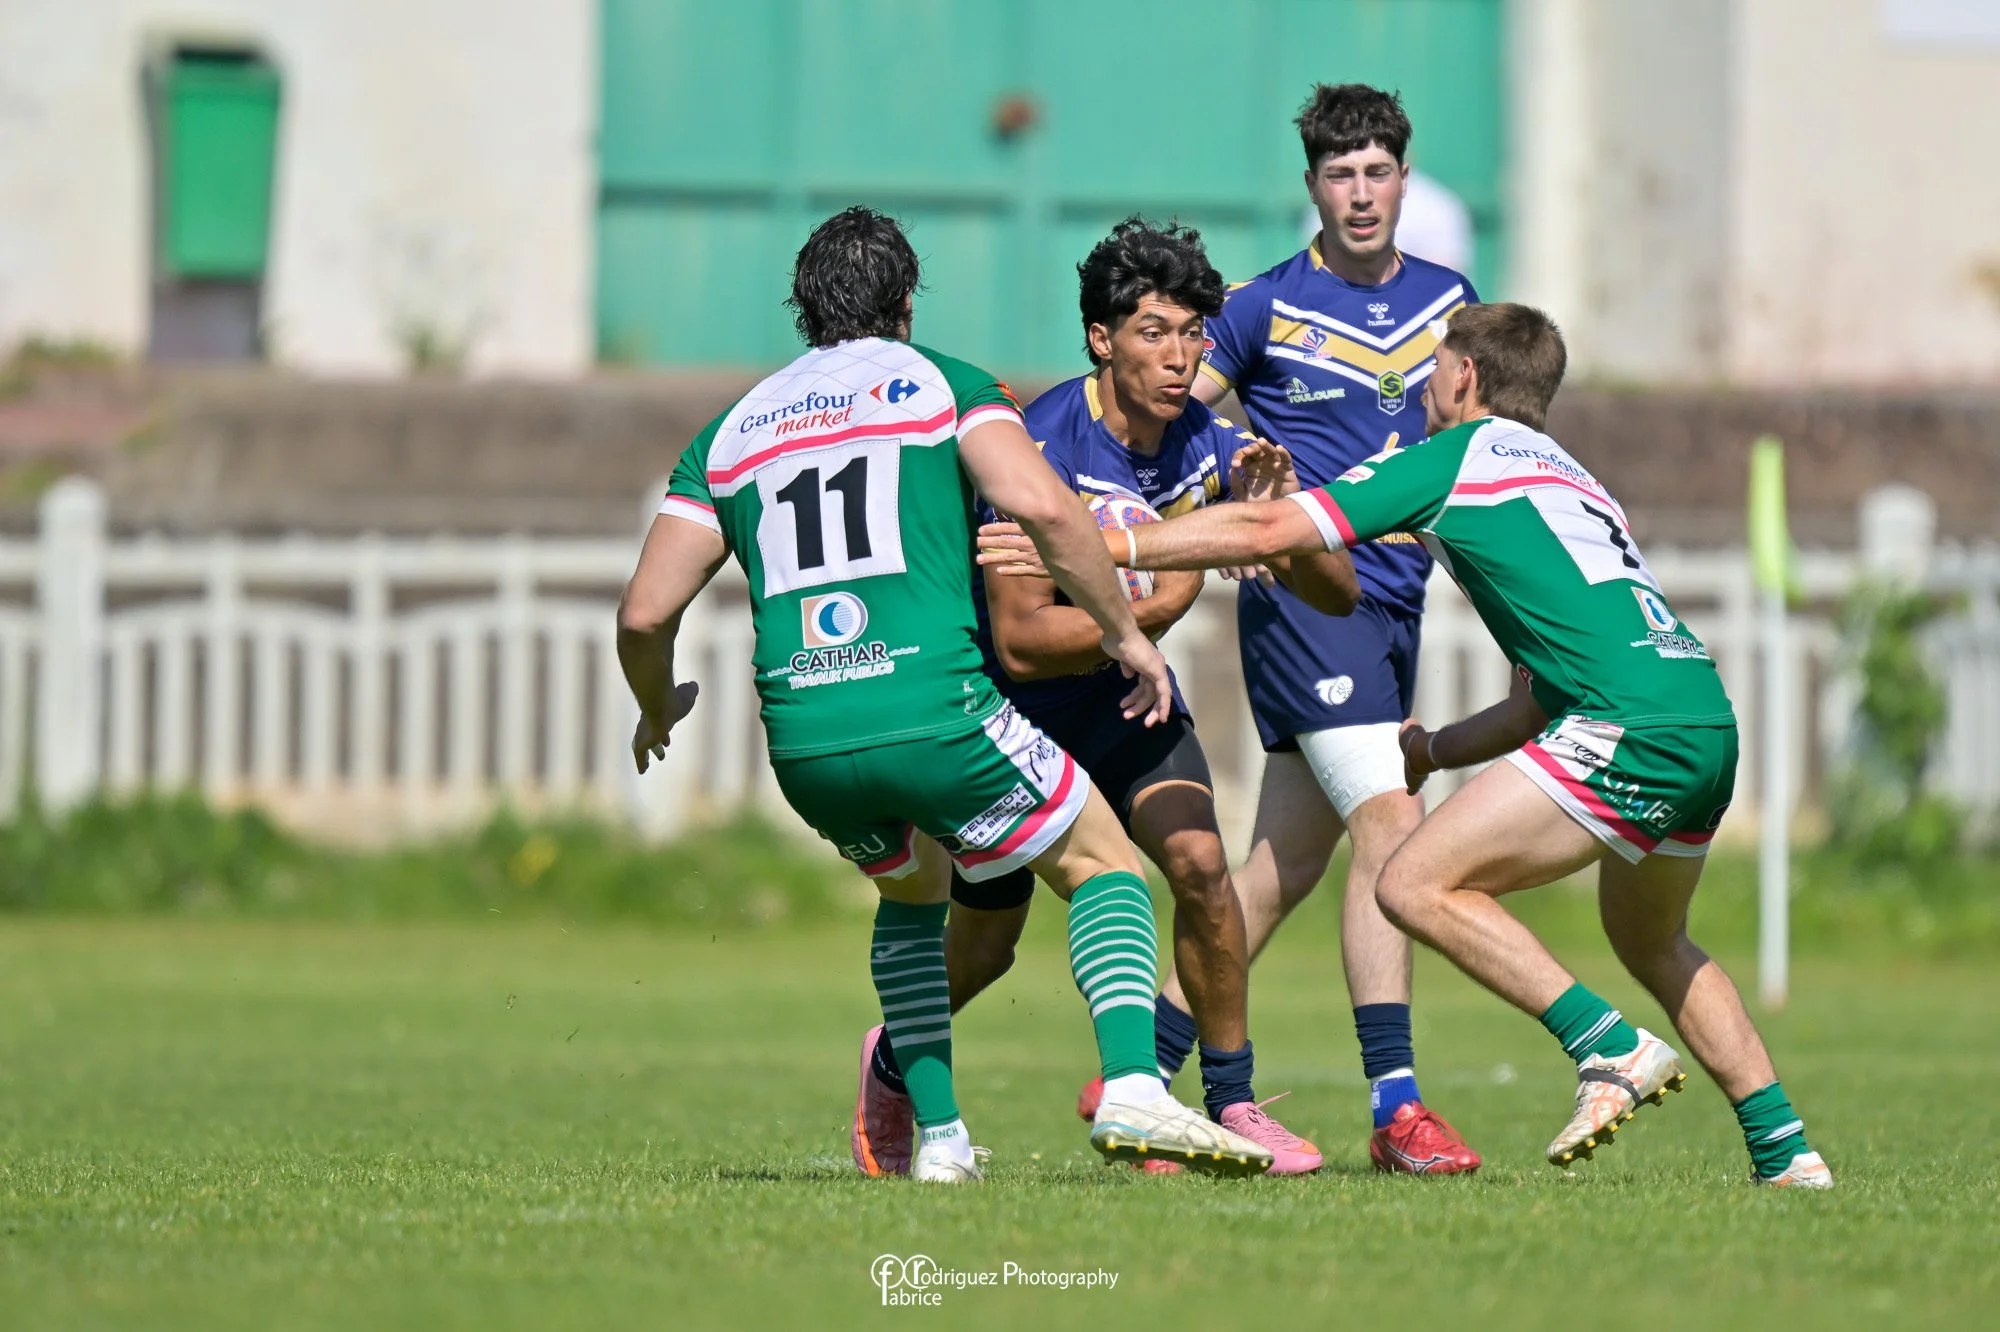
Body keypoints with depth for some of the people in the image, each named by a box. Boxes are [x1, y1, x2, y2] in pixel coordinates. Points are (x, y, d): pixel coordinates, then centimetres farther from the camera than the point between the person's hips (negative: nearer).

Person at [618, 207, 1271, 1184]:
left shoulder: (730, 431, 20)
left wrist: (657, 709, 35)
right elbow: (1041, 506, -8)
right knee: (1105, 866, 14)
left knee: (912, 894, 33)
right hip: (933, 712, -4)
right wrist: (1123, 631, 2)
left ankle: (939, 1136, 22)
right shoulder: (941, 385, 10)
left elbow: (644, 613, 15)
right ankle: (1132, 1090, -10)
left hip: (802, 739, 4)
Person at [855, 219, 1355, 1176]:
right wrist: (1157, 606, -35)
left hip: (1129, 701, 4)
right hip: (1011, 708, -3)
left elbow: (1340, 592, -10)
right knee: (984, 948, 8)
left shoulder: (1210, 445, -12)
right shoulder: (1040, 447, -28)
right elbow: (1020, 642, -29)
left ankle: (1232, 1100, -6)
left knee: (1198, 862, -21)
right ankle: (894, 1063, 41)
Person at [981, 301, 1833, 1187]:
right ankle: (1784, 1151, 25)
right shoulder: (1572, 482, 31)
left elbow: (1267, 532, 1)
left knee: (1417, 885, -7)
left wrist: (1097, 545, 4)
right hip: (1708, 725, 9)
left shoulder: (1463, 453, 6)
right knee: (1651, 943, 29)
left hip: (1634, 729, -9)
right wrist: (1434, 752, 35)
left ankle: (1613, 1049, -12)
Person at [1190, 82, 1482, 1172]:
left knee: (1284, 866, 9)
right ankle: (1394, 1106, -21)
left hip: (1394, 606, 6)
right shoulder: (1268, 306, -3)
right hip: (1301, 591, -6)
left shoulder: (1448, 299, 12)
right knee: (1391, 823, -19)